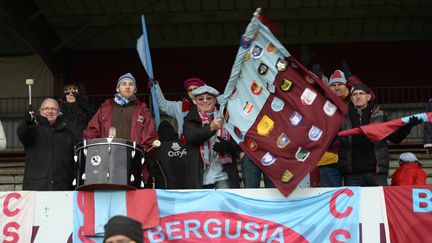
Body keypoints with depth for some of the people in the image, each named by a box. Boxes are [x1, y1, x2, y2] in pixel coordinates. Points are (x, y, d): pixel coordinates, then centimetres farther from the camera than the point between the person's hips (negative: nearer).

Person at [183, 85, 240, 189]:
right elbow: (191, 137, -14)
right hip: (201, 176, 0)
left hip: (223, 174, 0)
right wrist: (211, 128, -31)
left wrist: (227, 146, -18)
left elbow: (236, 143, 6)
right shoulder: (190, 120, 6)